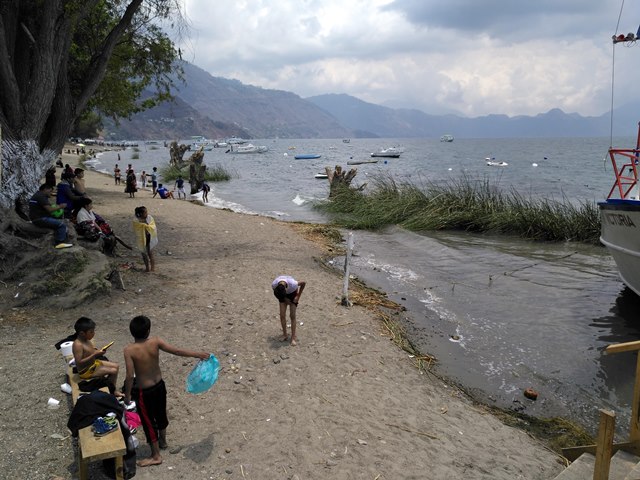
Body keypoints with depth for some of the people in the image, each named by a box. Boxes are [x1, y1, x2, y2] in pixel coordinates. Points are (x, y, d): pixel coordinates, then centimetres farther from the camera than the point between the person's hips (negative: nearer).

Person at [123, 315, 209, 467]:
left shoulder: (129, 350, -23)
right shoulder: (155, 342, -15)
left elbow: (130, 376, -23)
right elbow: (177, 351, -12)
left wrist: (127, 395, -8)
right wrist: (198, 354, -1)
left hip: (144, 392, -4)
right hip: (159, 386, 5)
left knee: (148, 421, 12)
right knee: (161, 414, 26)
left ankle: (156, 456, 25)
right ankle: (163, 441, 50)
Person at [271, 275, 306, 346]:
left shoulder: (293, 284, -42)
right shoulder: (274, 284, -34)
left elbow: (304, 283, -21)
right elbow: (276, 293, -8)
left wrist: (298, 296, -15)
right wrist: (285, 298, -10)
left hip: (292, 293, -2)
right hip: (284, 295, 3)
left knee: (292, 316, -6)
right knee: (282, 315, -4)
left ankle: (293, 337, 1)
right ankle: (285, 335, 12)